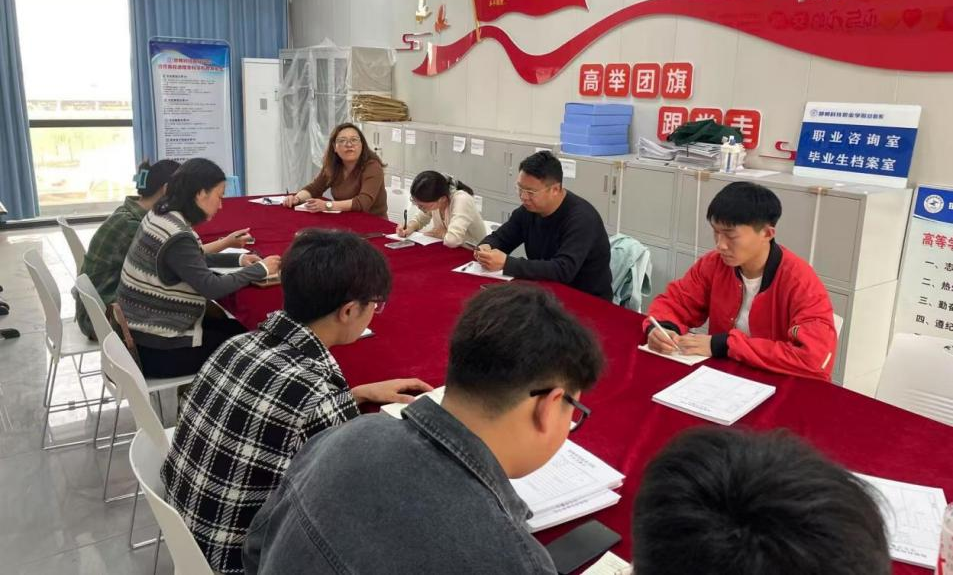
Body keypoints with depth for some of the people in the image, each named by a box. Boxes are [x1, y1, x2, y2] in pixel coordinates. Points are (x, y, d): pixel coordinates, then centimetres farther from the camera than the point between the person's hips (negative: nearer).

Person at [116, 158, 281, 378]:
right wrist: (260, 269, -13)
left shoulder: (162, 215, 4)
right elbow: (211, 288, -25)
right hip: (156, 349, -9)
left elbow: (195, 260, 17)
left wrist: (238, 259, 7)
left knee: (235, 327, 18)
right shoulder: (176, 236, -25)